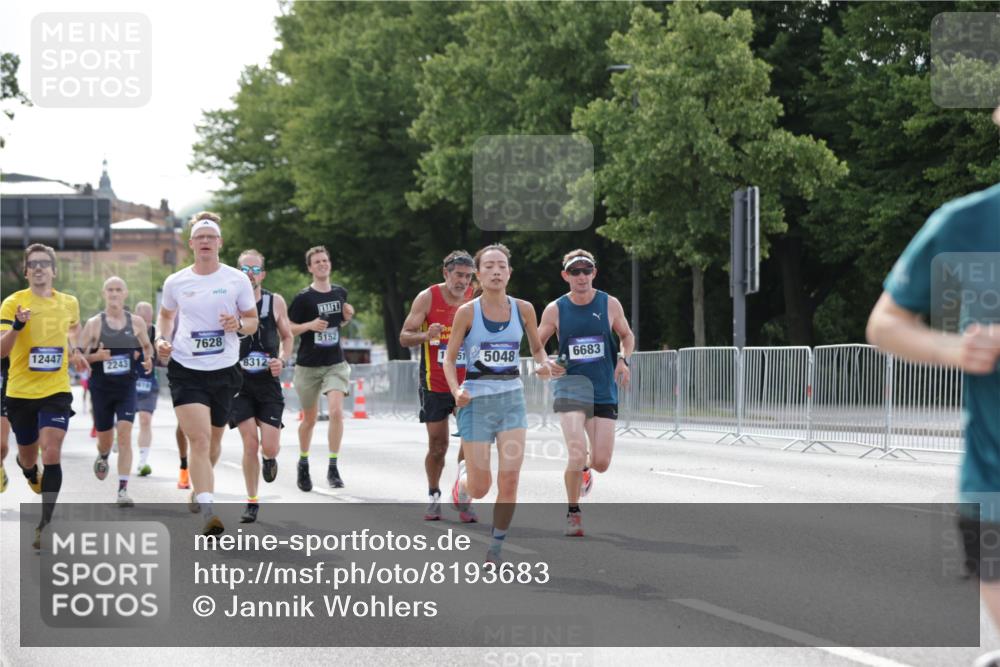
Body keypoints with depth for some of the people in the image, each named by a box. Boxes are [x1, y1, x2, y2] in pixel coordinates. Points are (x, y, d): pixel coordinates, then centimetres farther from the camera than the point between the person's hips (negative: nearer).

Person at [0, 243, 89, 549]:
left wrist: (75, 349, 14)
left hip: (55, 390, 1)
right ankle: (28, 469, 54)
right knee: (28, 456, 14)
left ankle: (45, 524, -14)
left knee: (52, 453, -16)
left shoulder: (69, 303, 3)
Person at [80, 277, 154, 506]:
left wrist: (148, 359, -3)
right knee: (104, 437, 11)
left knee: (125, 434, -16)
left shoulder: (136, 322, 2)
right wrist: (95, 356, -20)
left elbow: (147, 346, 19)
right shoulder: (94, 324, -2)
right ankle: (103, 457, 50)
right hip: (101, 388, 0)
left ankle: (123, 490, -17)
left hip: (126, 387, 0)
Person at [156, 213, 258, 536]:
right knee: (199, 438, -17)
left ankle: (198, 491, 45)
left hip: (224, 371, 2)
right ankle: (208, 514, -24)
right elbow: (165, 315, 20)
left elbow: (253, 320, 8)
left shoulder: (237, 280, 0)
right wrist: (161, 339, 1)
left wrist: (239, 324, -14)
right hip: (185, 370, -2)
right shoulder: (175, 282, 2)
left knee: (214, 439, 16)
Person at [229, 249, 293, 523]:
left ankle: (269, 459, 32)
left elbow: (287, 337, 14)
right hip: (239, 384, -1)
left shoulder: (275, 302, 1)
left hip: (268, 382, 1)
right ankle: (252, 502, 7)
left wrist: (282, 360, -3)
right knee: (250, 443, -9)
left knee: (269, 447, -8)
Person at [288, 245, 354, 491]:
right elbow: (287, 329, -5)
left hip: (335, 364, 2)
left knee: (336, 411, -18)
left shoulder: (340, 293, 6)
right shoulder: (303, 298, -8)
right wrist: (310, 325, -21)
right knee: (310, 418, 9)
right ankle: (303, 464, 32)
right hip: (308, 366, -2)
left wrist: (347, 316, 0)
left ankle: (333, 468, -12)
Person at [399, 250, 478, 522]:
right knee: (437, 443, 4)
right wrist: (426, 335, -26)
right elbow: (404, 337, -7)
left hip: (468, 381, 1)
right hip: (435, 384, -1)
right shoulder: (427, 298, -7)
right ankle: (434, 496, 23)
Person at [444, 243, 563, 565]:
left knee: (509, 481, -9)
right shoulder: (467, 312, -7)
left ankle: (495, 550, 7)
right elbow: (449, 359, 0)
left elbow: (537, 347, 16)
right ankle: (463, 476, 39)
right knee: (480, 487, 1)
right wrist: (456, 391, -18)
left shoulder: (523, 309, 1)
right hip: (477, 402, -2)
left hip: (512, 399, 2)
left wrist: (545, 364, -7)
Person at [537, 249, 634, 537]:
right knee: (577, 454, -19)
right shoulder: (555, 310, -1)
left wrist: (623, 360, -3)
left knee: (601, 462, 0)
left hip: (604, 392, 2)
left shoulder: (610, 304, 1)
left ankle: (583, 470, 39)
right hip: (570, 387, -2)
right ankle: (573, 513, 3)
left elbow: (627, 335, 16)